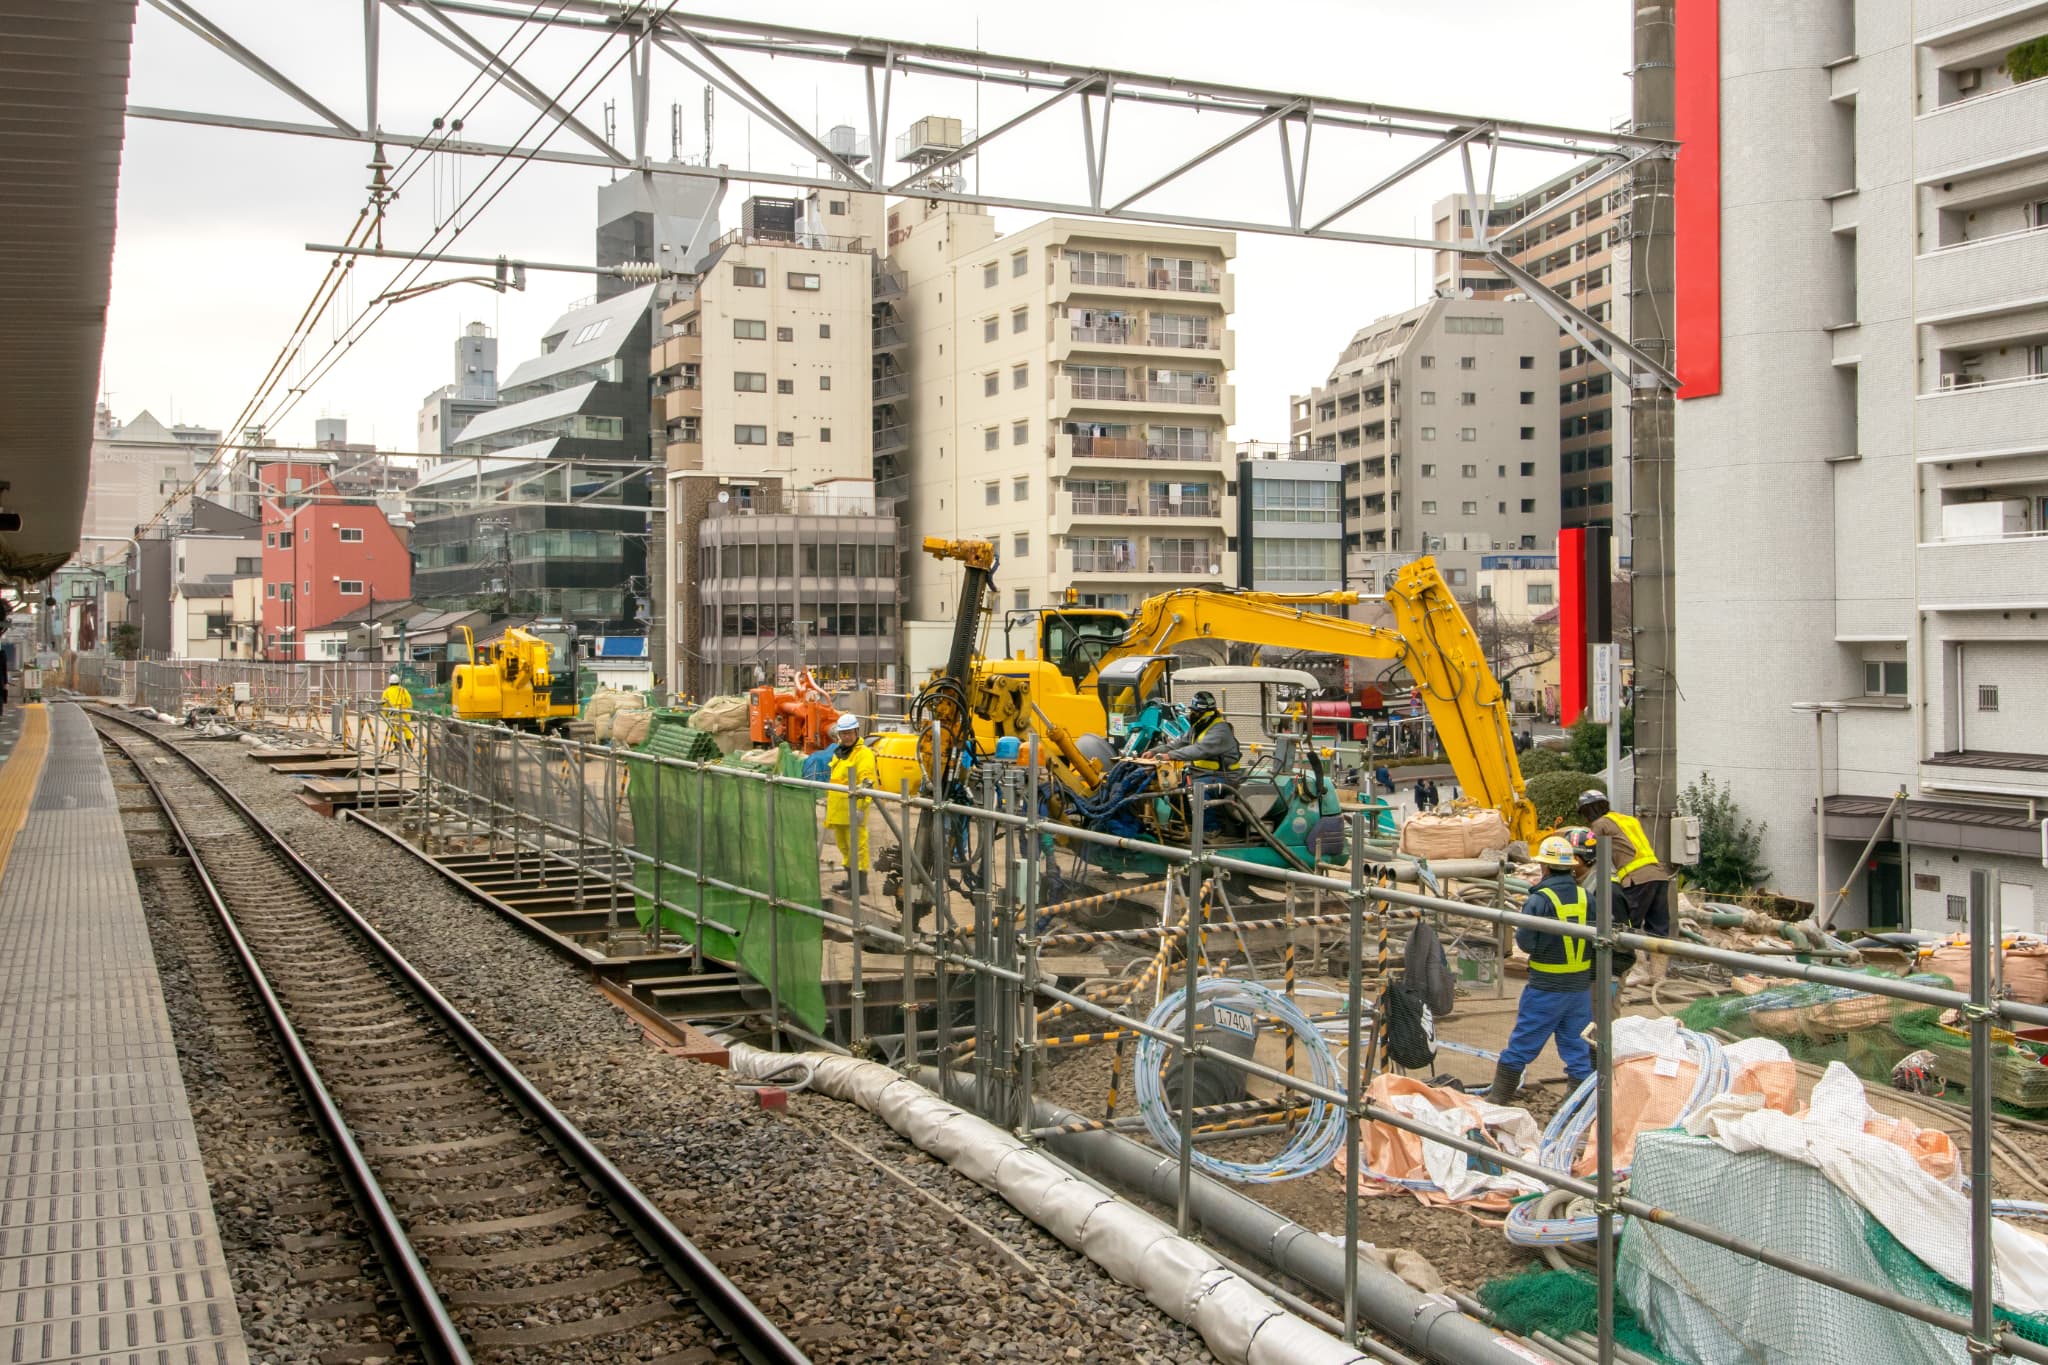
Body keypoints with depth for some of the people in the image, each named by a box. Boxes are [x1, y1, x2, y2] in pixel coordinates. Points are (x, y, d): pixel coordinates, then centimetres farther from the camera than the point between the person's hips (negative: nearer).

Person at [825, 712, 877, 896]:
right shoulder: (838, 752, 19)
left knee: (856, 846, -7)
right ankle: (850, 880, 27)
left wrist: (861, 807, -24)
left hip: (852, 808, -9)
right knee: (844, 846, 16)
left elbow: (866, 782, -18)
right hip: (837, 809, 9)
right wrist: (829, 800, 32)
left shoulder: (864, 753, -10)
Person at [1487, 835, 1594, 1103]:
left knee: (1520, 1046, 7)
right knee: (1579, 1050, 12)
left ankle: (1498, 1100, 16)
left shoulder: (1539, 900, -16)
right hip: (1581, 986, 4)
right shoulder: (1587, 897, -1)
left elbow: (1525, 943, -13)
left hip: (1546, 988, -4)